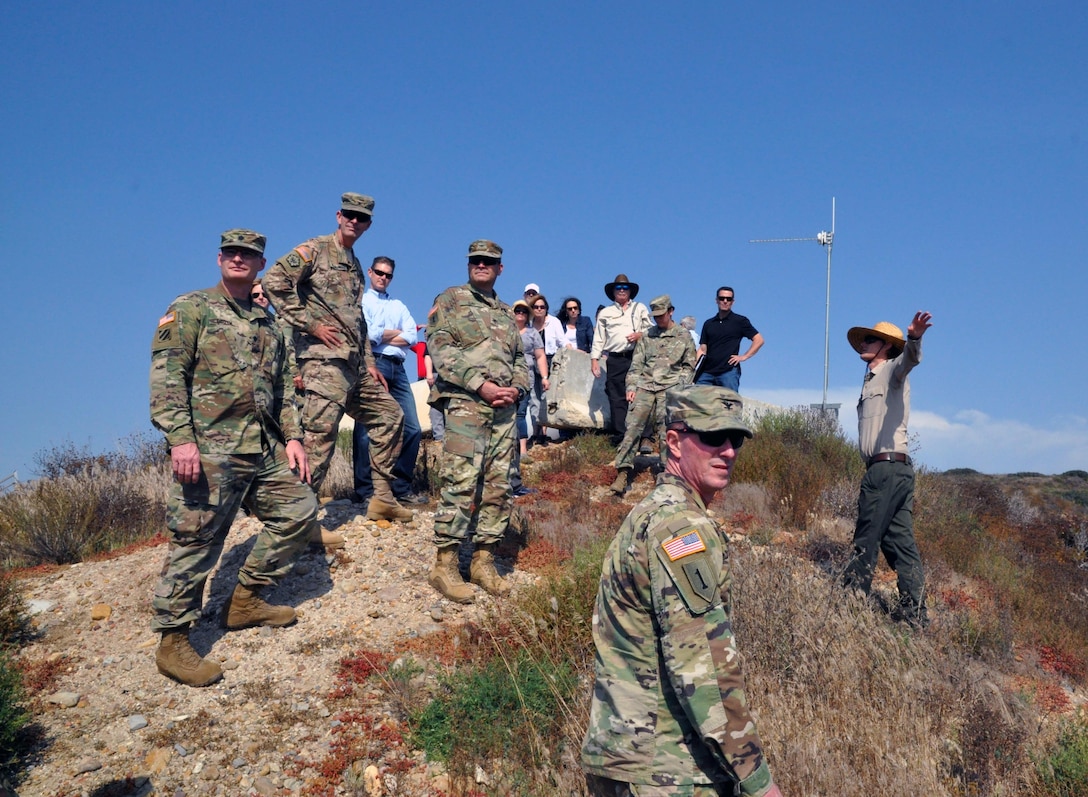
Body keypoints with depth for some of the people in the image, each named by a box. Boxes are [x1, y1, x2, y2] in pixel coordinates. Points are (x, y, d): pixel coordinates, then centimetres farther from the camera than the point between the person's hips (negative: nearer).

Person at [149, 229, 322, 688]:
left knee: (300, 510, 9)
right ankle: (172, 642, 5)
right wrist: (179, 437, -21)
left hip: (264, 449, 8)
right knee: (197, 540, -6)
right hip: (209, 448, -7)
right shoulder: (191, 309, 0)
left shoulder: (267, 324, 21)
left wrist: (292, 436, 12)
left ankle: (245, 601, 21)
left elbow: (280, 388, 25)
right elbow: (166, 376, -10)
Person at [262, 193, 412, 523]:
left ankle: (383, 498, 21)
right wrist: (311, 323, -15)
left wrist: (369, 362, 20)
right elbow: (274, 280, -16)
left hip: (355, 365, 9)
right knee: (320, 433, -14)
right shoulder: (316, 249, -3)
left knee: (390, 415, 14)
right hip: (324, 359, -9)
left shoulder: (354, 265, 23)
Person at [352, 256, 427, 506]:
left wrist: (382, 336, -2)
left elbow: (412, 337, 8)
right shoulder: (361, 301, 8)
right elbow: (367, 335, -8)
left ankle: (402, 487, 9)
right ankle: (365, 490, -3)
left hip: (397, 369, 6)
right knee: (366, 429, -6)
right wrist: (395, 333, 5)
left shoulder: (399, 306, 24)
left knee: (413, 429, 1)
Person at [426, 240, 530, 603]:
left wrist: (517, 388, 0)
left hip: (505, 408, 6)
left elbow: (521, 359, 23)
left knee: (499, 486, 4)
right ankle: (444, 566, -8)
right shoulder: (450, 300, 7)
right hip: (465, 402, -6)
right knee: (460, 482, -12)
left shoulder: (506, 313, 24)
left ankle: (484, 561, 12)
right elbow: (439, 347, -6)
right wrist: (481, 384, -14)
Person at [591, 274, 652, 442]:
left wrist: (641, 335, -6)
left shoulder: (640, 308, 16)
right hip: (615, 360, 1)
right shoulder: (605, 313, 16)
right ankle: (619, 436, -1)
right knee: (617, 398, -2)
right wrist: (594, 359, 5)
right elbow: (598, 338, 13)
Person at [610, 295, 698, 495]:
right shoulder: (647, 336, 16)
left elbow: (689, 366, 11)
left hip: (669, 388, -2)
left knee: (666, 432, -7)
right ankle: (623, 472, -13)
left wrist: (680, 386, -2)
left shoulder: (683, 336, 10)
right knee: (633, 427, -10)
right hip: (644, 387, 2)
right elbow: (636, 365, 15)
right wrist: (631, 387, 4)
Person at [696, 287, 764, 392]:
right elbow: (702, 349, 14)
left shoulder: (740, 321, 8)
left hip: (729, 371, -4)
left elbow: (759, 340, 5)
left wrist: (744, 356, -4)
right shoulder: (708, 323, 18)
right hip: (707, 372, 4)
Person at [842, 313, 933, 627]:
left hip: (887, 467, -9)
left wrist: (914, 339, -48)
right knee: (900, 542, 7)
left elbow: (909, 359, -28)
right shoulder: (871, 380, 25)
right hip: (893, 469, 9)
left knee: (866, 542, -5)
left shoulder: (891, 370, -3)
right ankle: (914, 611, 9)